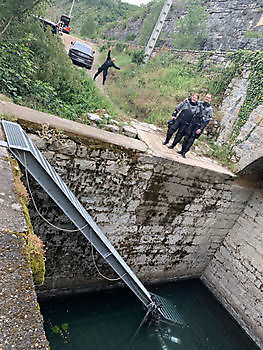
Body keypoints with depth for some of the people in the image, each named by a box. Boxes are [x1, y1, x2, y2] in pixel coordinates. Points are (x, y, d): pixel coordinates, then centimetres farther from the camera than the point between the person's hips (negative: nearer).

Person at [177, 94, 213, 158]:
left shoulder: (210, 109, -2)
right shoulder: (199, 103, 9)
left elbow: (207, 121, -7)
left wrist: (201, 129, -14)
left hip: (199, 126, -3)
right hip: (192, 123, 3)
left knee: (191, 139, -5)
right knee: (187, 137, 3)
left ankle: (184, 152, 1)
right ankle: (182, 150, 14)